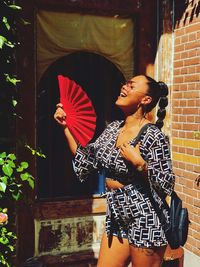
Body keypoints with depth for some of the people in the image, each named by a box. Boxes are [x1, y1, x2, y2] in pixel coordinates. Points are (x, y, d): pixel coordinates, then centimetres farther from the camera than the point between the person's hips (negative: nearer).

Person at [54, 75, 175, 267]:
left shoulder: (153, 136, -16)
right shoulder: (113, 128, 5)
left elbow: (166, 185, -13)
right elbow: (86, 162, 7)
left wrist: (138, 162, -25)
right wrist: (66, 126, 5)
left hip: (145, 222, -6)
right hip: (116, 218, 7)